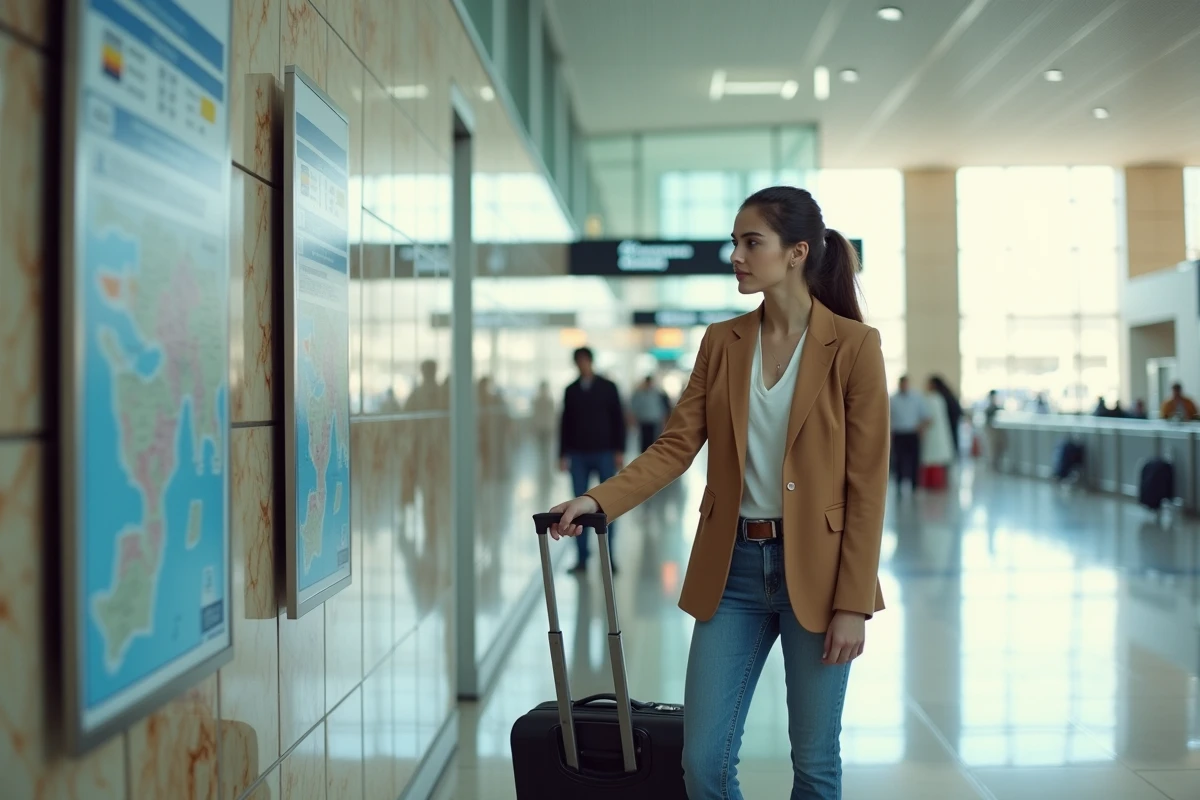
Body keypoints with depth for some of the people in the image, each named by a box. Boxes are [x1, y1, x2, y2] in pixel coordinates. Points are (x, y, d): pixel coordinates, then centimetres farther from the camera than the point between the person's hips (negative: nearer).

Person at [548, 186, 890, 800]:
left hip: (814, 571, -3)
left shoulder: (853, 345, -7)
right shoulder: (721, 342, 6)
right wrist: (599, 500, -15)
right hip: (733, 568, 4)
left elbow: (867, 484, -8)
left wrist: (853, 603, -11)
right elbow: (676, 446, 1)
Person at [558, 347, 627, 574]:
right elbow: (565, 424, 9)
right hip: (578, 455, 2)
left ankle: (608, 556, 7)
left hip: (604, 454, -1)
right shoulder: (571, 391, 9)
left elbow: (618, 420, 1)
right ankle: (582, 559, 4)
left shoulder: (608, 388, 3)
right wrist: (563, 454, 3)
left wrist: (619, 451, -6)